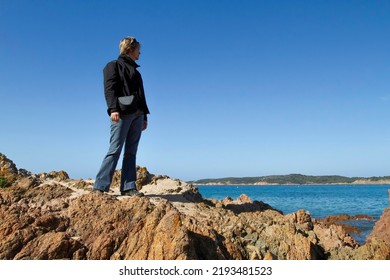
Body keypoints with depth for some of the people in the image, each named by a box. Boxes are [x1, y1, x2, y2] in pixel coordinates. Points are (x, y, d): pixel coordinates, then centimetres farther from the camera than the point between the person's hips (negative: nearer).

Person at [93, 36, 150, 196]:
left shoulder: (135, 71, 28)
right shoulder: (113, 66, 8)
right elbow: (109, 89, -7)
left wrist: (144, 116, 16)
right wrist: (113, 109, -22)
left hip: (137, 115, 7)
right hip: (122, 114, -7)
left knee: (131, 152, 2)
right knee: (115, 150, -12)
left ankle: (128, 187, 2)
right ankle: (100, 186, -8)